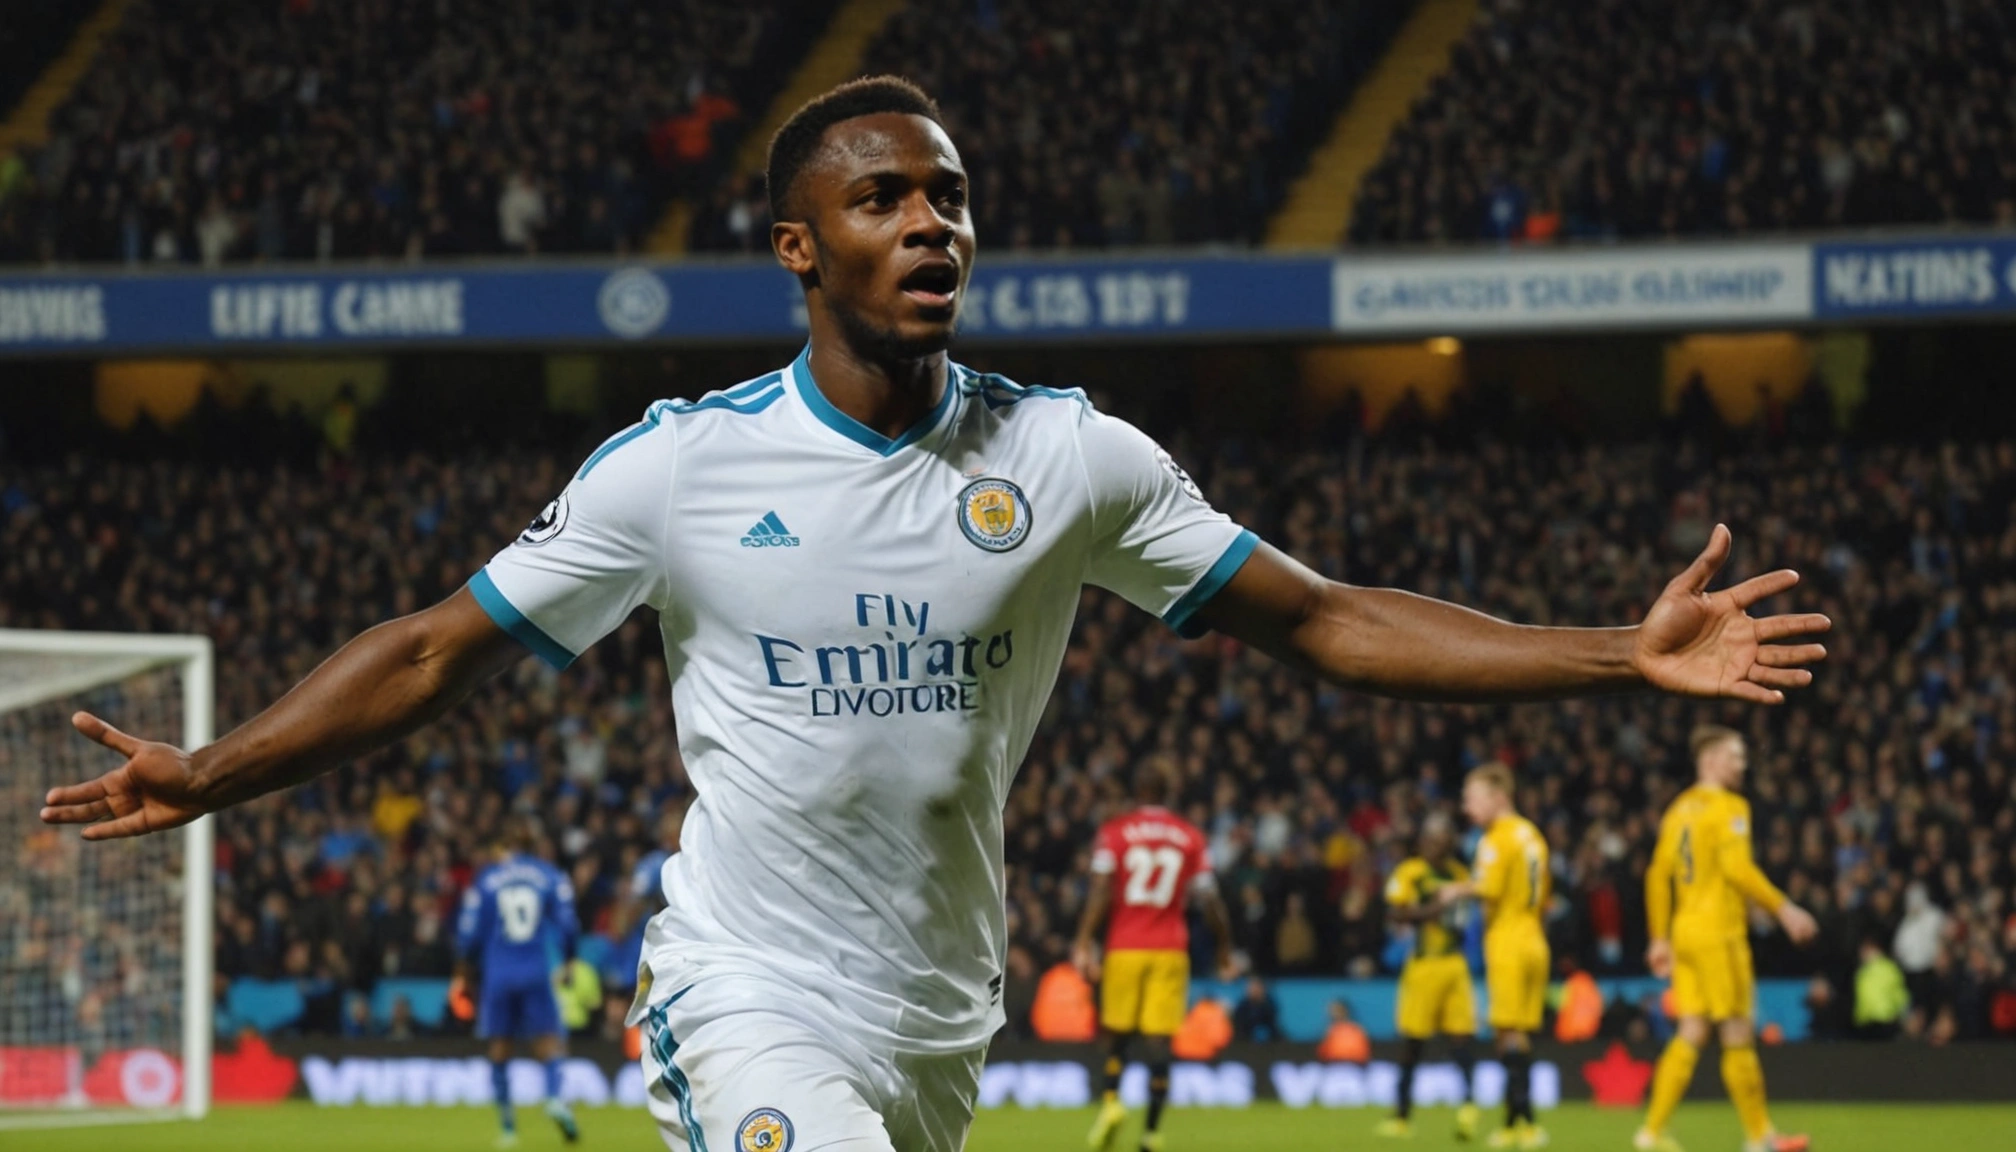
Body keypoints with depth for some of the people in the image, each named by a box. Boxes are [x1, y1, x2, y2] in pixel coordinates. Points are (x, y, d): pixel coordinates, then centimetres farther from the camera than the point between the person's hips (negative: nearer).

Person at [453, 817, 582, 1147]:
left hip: (498, 974, 0)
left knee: (500, 1047, 10)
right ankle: (554, 1097, -23)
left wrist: (464, 971, 17)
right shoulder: (552, 877, 1)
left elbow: (469, 933, 3)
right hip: (538, 972, 0)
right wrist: (566, 961, 17)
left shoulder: (486, 879, 1)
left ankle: (507, 1124, 7)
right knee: (547, 1042, 5)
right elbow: (567, 925, 0)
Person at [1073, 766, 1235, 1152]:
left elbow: (1100, 891, -9)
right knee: (1158, 1040, 0)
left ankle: (1111, 1100, -12)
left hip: (1125, 948, -1)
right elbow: (1210, 900, 4)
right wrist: (1225, 951, 14)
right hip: (1170, 951, 1)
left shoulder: (1113, 832, 2)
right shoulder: (1190, 837, 6)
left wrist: (1083, 943, -11)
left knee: (1117, 1033, 11)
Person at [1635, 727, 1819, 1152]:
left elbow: (1658, 874, 17)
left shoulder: (1680, 809, 15)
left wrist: (1660, 938, 20)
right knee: (1738, 1035, -1)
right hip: (1719, 933, -8)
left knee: (1691, 1033, 7)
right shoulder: (1728, 808, -10)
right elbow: (1737, 869, -20)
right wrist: (1784, 909, -16)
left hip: (1685, 930, 8)